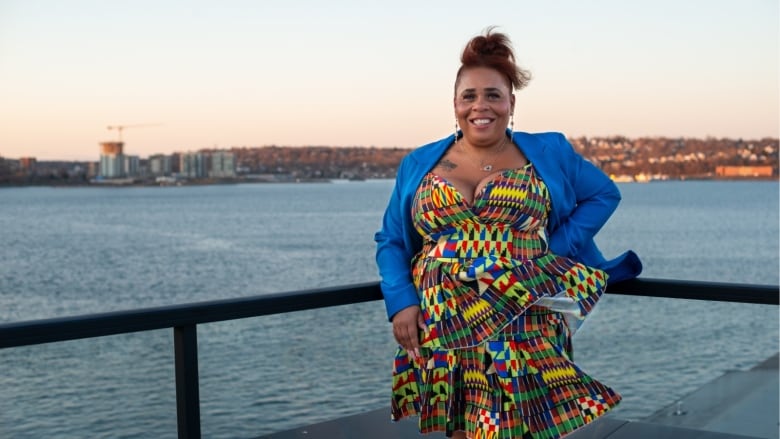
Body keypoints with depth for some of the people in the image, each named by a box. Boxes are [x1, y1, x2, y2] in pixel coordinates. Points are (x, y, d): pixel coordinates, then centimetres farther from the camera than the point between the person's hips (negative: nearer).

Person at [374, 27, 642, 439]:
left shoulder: (549, 153, 8)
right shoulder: (418, 164, 11)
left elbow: (604, 193, 15)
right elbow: (391, 242, 13)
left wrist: (553, 250, 1)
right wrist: (401, 303, -4)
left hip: (527, 335, -1)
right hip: (447, 333, 1)